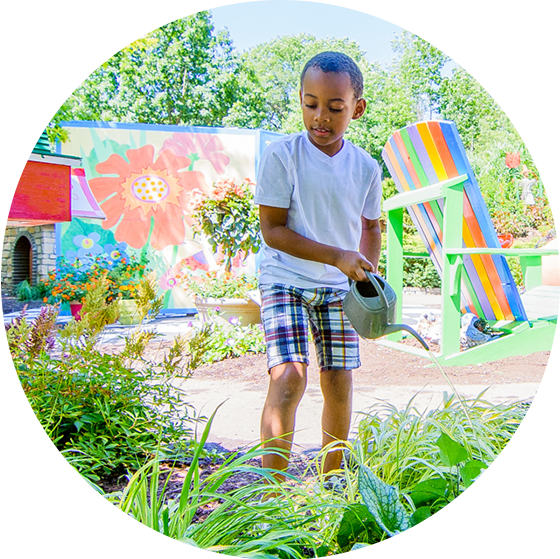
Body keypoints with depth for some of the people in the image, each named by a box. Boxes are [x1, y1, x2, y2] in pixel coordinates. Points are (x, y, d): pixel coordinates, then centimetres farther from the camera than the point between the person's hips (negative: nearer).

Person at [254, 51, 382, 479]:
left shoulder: (366, 168, -1)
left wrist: (367, 276, 5)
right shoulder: (281, 156, -13)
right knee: (289, 378, -19)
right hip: (285, 281, -4)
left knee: (339, 385, 6)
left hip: (338, 287, 4)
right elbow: (272, 230, -14)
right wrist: (337, 256, -20)